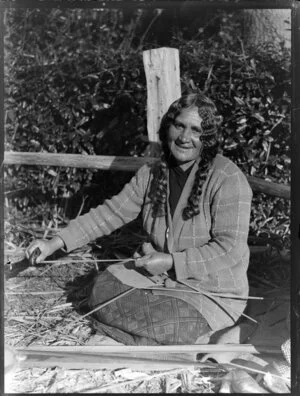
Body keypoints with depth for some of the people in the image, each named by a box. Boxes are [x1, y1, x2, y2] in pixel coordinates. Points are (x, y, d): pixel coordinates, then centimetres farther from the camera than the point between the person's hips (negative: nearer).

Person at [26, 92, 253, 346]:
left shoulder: (228, 179, -20)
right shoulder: (151, 175, -1)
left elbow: (230, 249, -23)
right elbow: (110, 213, 0)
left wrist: (171, 262, -26)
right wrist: (56, 243, -9)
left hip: (213, 293, -6)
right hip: (162, 275, 6)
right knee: (102, 289, -8)